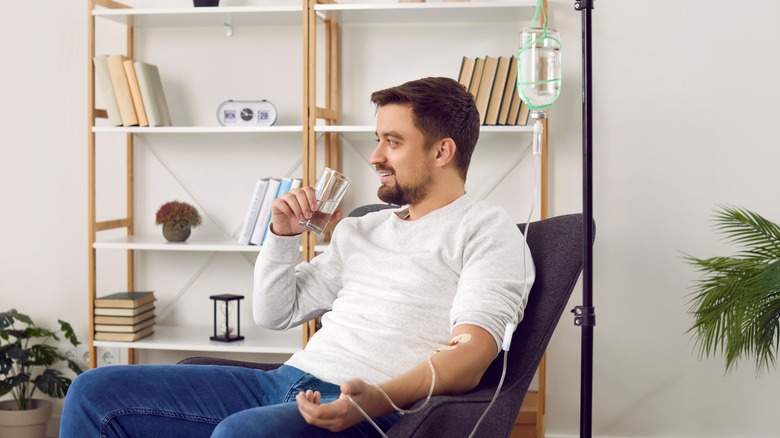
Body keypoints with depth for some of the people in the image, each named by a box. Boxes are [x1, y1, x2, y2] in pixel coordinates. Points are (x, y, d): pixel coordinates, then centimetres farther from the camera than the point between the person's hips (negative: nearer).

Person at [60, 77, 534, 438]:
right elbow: (275, 312, 26)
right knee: (96, 392, -2)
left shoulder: (486, 229, 2)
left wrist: (382, 397, -30)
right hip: (287, 382, 8)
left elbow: (472, 352, -14)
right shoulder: (361, 229, 25)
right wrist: (283, 234, 10)